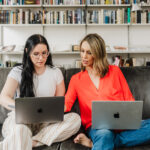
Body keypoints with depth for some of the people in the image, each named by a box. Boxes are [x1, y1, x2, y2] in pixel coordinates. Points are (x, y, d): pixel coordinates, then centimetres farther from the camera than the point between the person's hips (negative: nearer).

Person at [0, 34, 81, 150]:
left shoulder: (56, 72, 11)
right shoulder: (17, 72, 5)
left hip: (46, 122, 4)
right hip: (20, 120, -4)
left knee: (75, 119, -28)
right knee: (19, 129, -41)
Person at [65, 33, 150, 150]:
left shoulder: (115, 71, 12)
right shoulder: (76, 79, 14)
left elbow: (129, 101, 11)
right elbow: (66, 103, 1)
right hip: (96, 127, -3)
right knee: (104, 135, -41)